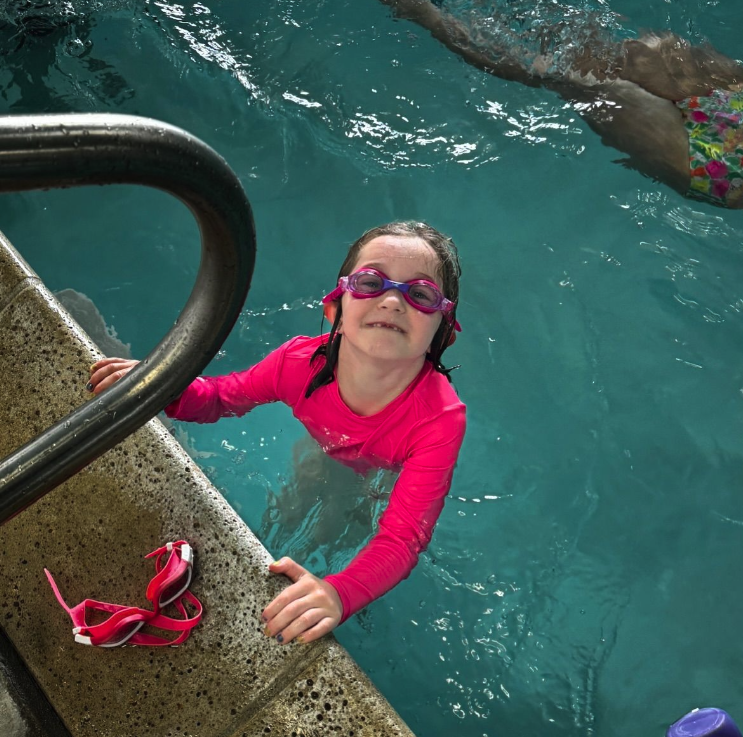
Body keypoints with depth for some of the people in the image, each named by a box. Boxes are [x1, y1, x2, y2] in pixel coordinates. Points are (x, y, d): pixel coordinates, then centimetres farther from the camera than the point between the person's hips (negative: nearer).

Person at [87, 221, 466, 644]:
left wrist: (339, 595, -67)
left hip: (381, 493, -2)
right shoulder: (303, 362, -32)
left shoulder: (441, 421, -41)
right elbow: (223, 397, -13)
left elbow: (403, 538, -46)